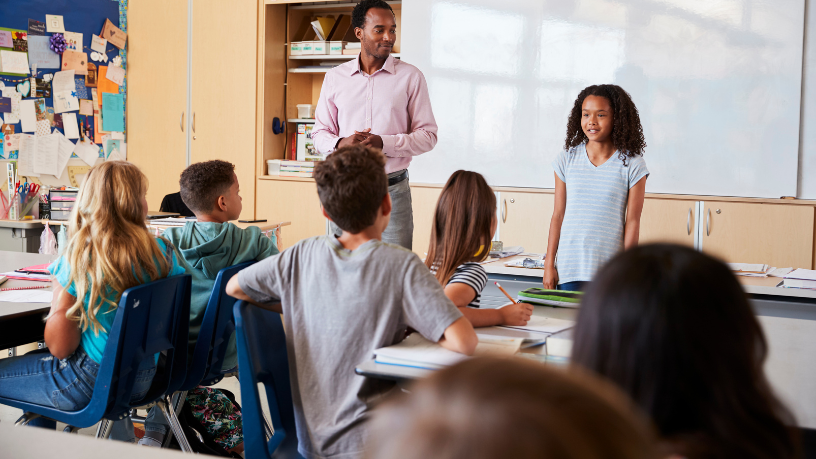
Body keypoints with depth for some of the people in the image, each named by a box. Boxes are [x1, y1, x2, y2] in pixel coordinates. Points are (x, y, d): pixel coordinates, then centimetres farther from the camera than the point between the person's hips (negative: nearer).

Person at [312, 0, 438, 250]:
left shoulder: (410, 77, 2)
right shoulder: (336, 77, 8)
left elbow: (428, 135, 0)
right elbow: (320, 134, 12)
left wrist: (384, 143, -15)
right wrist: (341, 143, -11)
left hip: (392, 190, -2)